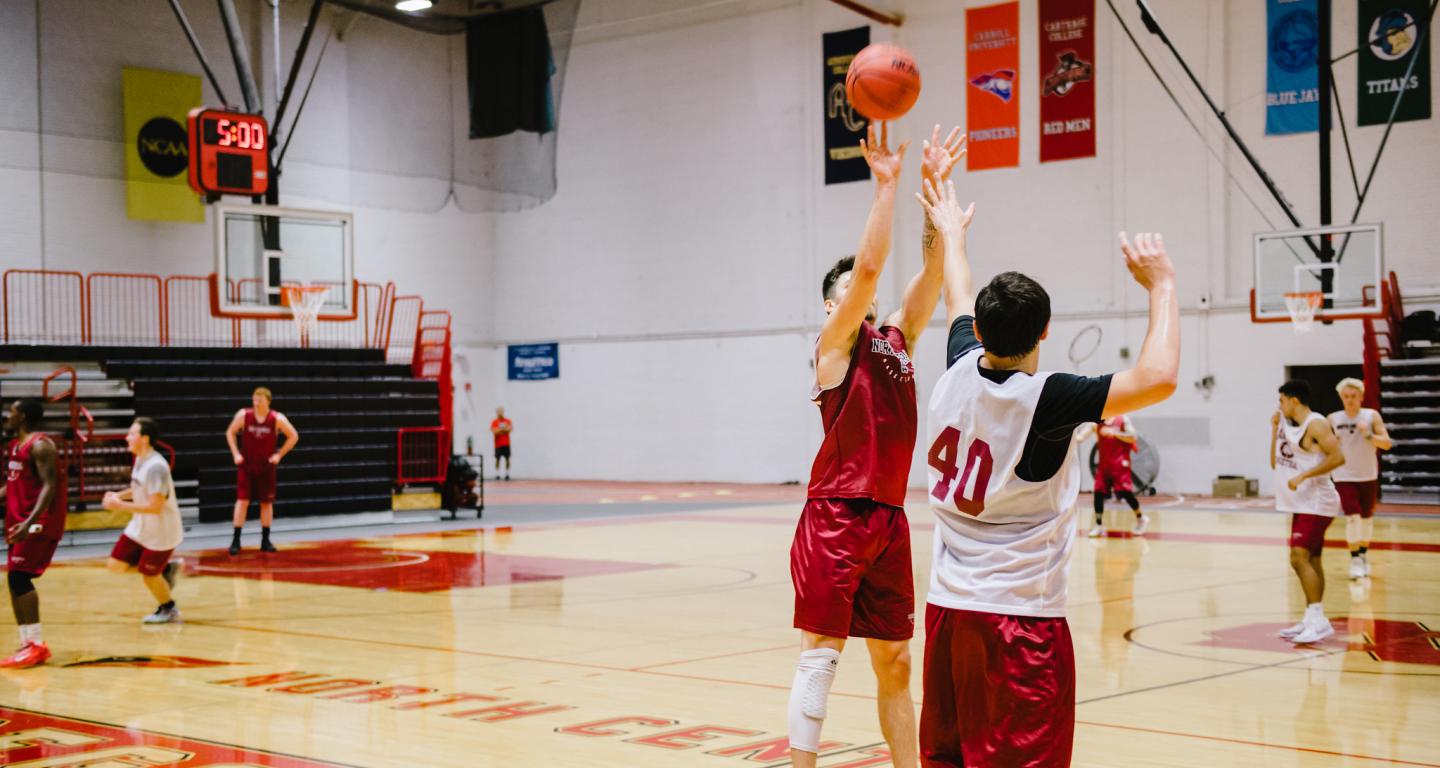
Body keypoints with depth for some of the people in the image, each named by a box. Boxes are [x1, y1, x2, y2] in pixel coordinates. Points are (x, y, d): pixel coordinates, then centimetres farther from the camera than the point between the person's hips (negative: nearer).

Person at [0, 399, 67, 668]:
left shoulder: (40, 445, -14)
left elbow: (49, 486, -22)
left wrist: (30, 522, -32)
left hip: (39, 523, -10)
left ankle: (35, 645, -14)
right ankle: (29, 643, 13)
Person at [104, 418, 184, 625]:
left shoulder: (156, 467, -27)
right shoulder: (140, 459, 3)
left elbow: (155, 506, -29)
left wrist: (121, 506, -26)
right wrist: (119, 495, 1)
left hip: (160, 532, -9)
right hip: (140, 528, 9)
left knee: (148, 575, 4)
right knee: (115, 565, 6)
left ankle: (169, 610, 30)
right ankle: (166, 569, 21)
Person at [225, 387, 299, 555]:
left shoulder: (277, 419, -10)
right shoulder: (243, 415, -9)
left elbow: (293, 436, -1)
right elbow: (230, 432, 4)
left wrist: (279, 455, -6)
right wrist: (236, 453, -4)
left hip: (266, 466, 1)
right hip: (246, 465, -1)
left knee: (266, 502, 6)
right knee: (242, 500, -6)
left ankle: (265, 541, 16)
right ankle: (236, 540, -3)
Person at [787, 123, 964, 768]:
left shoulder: (897, 339, 15)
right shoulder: (835, 344, -2)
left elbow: (933, 268, 7)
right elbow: (869, 264, -15)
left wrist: (935, 187, 1)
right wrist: (886, 184, -15)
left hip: (889, 519, 7)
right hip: (835, 515, -7)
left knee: (895, 662, 12)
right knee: (821, 652, -5)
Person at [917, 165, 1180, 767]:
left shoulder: (959, 373, 0)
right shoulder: (1045, 399, -19)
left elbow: (958, 305, 21)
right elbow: (1156, 379, -26)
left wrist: (952, 233, 39)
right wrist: (1161, 286, -13)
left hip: (947, 605, 7)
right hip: (1021, 617, -7)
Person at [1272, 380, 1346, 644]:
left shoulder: (1316, 424, -13)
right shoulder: (1288, 424, 14)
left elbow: (1338, 457, -23)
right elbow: (1276, 463, 17)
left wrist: (1303, 475, -25)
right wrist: (1275, 430, 10)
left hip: (1315, 503, -10)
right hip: (1302, 503, 10)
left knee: (1299, 557, -18)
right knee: (1310, 560, 12)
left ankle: (1318, 621, -18)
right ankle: (1312, 620, 18)